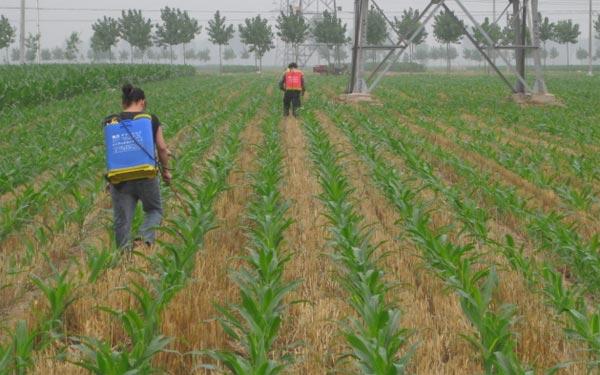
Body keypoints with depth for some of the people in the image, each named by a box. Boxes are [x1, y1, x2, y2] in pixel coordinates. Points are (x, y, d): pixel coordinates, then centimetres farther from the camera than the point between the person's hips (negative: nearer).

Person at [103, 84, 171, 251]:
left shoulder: (111, 121, 4)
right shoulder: (151, 119, 2)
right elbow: (162, 148, 1)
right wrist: (165, 170, 15)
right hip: (146, 175, -1)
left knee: (122, 219, 6)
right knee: (154, 210, 18)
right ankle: (144, 237, -7)